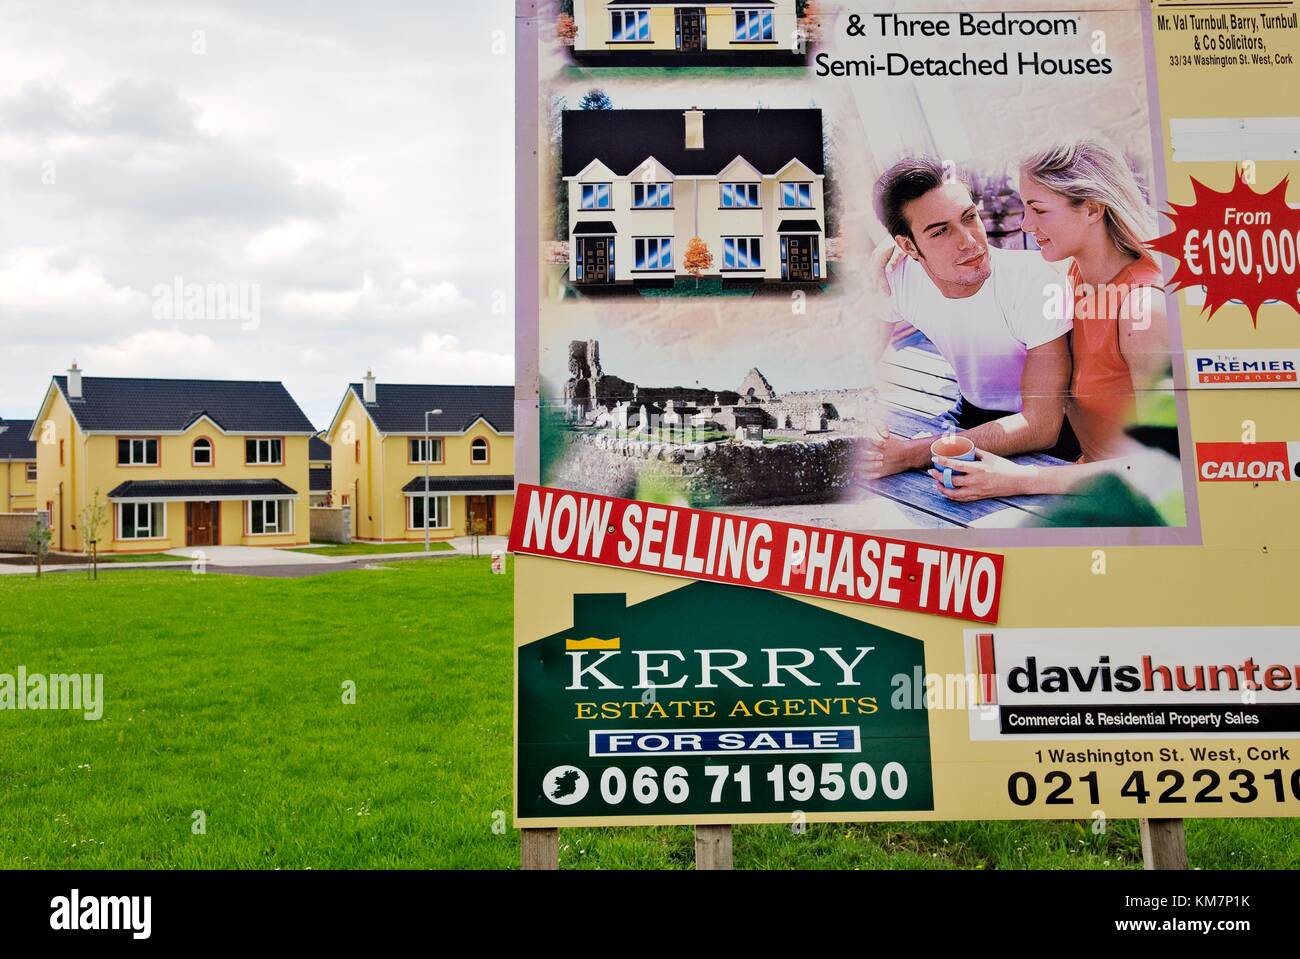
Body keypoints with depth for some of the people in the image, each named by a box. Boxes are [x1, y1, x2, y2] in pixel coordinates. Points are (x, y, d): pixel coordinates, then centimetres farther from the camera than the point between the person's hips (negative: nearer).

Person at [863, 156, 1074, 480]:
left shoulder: (1033, 281, -27)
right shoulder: (898, 278, -15)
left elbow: (1040, 426, -30)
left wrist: (913, 454, -39)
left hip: (1049, 430, -4)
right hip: (971, 414, 4)